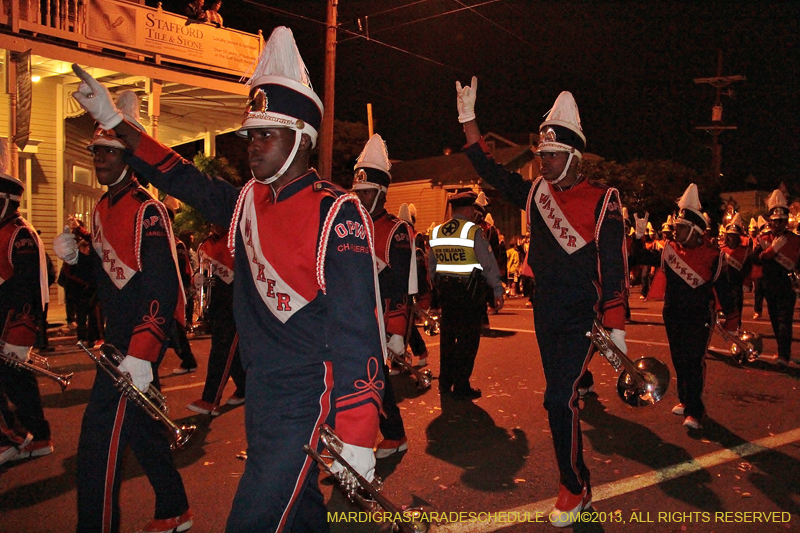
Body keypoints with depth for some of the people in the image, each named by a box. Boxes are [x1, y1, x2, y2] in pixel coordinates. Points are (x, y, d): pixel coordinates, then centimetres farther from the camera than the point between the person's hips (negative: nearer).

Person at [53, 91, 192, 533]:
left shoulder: (147, 211, -17)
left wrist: (142, 353, -31)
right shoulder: (103, 208, 12)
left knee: (100, 434, -8)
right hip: (119, 332, 10)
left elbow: (164, 287, -25)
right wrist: (75, 257, -2)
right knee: (140, 424, 18)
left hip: (142, 332, -10)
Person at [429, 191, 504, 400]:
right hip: (470, 290, -6)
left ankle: (445, 383, 24)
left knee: (448, 336, 16)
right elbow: (489, 263, -13)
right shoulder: (473, 231, -11)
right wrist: (498, 292, -9)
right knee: (468, 338, 2)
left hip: (445, 289, 6)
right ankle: (461, 387, 5)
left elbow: (431, 266, 13)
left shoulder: (436, 232, 7)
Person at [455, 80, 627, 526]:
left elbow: (615, 268, -10)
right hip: (545, 313, 6)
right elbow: (491, 171, 11)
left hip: (583, 317, -5)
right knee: (560, 393, 15)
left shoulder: (602, 201, -8)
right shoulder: (536, 194, 6)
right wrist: (469, 118, 6)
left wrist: (615, 326, -13)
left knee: (558, 398, -11)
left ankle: (575, 487, 6)